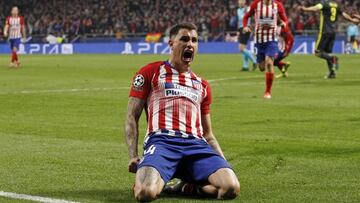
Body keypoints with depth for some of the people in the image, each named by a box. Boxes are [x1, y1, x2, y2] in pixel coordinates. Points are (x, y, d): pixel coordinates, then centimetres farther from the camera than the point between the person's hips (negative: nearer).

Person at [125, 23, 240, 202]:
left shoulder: (202, 85, 28)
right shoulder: (150, 73, 15)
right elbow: (132, 117, 9)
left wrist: (223, 161, 14)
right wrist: (133, 156, -6)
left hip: (196, 144, 4)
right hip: (161, 140, -4)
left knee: (231, 188, -26)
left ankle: (187, 187, 4)